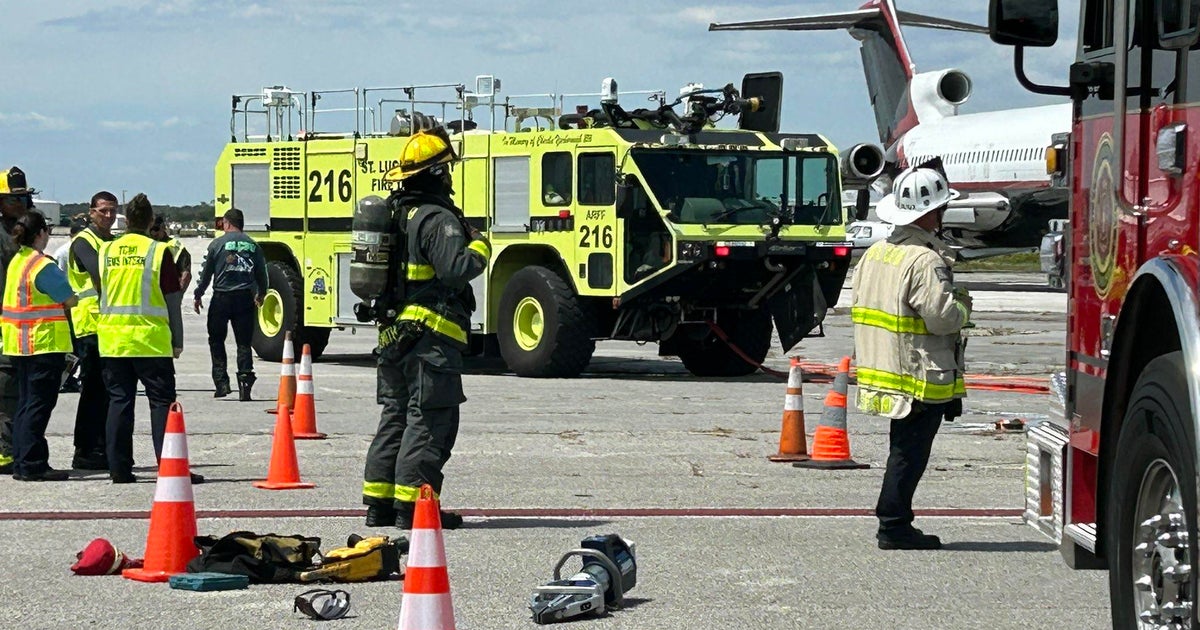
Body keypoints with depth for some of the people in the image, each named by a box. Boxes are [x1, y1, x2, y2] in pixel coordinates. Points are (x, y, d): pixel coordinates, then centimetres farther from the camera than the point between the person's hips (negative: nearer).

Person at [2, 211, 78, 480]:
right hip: (44, 342, -9)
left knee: (25, 402, 13)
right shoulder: (43, 266, -16)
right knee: (39, 403, -6)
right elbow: (69, 300, -12)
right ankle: (32, 465, -7)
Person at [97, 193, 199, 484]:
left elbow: (101, 294, 14)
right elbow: (171, 299, -4)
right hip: (150, 340, -4)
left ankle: (119, 468, 6)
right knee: (162, 401, -1)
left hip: (112, 339, 4)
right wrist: (177, 341, 3)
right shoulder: (158, 251, -6)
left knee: (119, 401, 8)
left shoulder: (106, 251, 6)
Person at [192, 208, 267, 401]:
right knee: (244, 343, 5)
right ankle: (245, 376, -10)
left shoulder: (217, 244, -1)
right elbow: (261, 274, 15)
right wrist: (260, 295, 33)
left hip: (222, 298, -2)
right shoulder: (253, 245, 6)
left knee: (216, 341, 10)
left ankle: (221, 382, 2)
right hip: (245, 298, 2)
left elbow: (206, 272, 2)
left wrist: (198, 296, 14)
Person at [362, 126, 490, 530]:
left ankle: (379, 504, 15)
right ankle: (412, 505, -10)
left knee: (395, 417, 14)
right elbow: (456, 269, -23)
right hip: (431, 334, -9)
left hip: (393, 334, 9)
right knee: (429, 420, -7)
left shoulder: (395, 213, 15)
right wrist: (478, 247, -7)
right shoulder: (438, 218, -14)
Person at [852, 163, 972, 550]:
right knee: (910, 452, -2)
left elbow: (860, 304, 17)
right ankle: (894, 526, 0)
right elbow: (942, 315, -23)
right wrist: (963, 305, -2)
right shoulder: (925, 261, -18)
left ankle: (894, 522, 20)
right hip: (921, 375, -9)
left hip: (881, 369, 9)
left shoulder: (875, 254, 10)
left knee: (904, 449, 17)